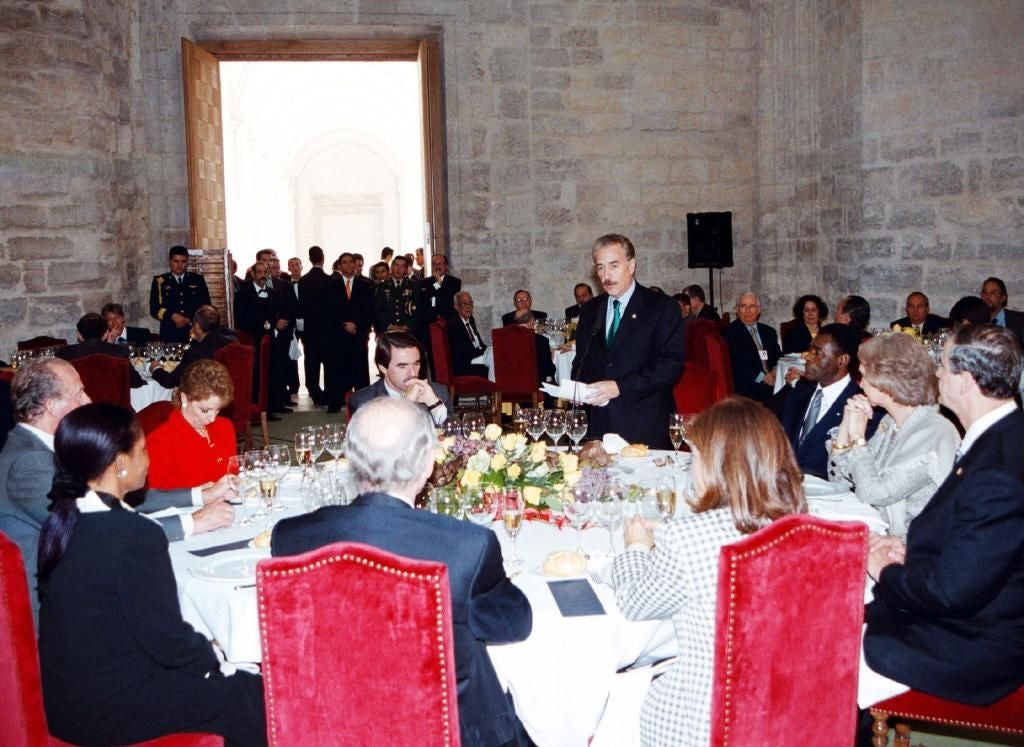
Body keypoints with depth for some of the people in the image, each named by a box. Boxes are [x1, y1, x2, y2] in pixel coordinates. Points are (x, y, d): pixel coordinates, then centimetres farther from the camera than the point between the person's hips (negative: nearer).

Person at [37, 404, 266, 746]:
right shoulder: (136, 534, -28)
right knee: (251, 694, 5)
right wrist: (211, 655, -1)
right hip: (109, 707, -8)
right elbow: (167, 639, -20)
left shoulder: (61, 521, -2)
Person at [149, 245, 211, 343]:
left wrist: (190, 320, -6)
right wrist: (173, 316, -13)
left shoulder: (198, 280, 12)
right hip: (169, 334, 0)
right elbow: (154, 309, 3)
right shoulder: (160, 281, 10)